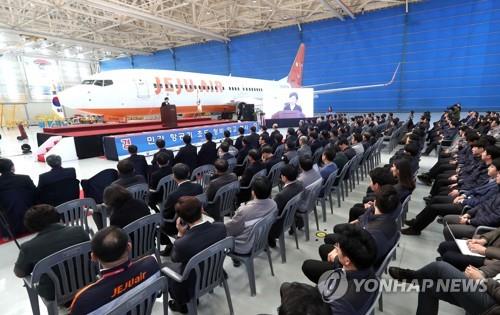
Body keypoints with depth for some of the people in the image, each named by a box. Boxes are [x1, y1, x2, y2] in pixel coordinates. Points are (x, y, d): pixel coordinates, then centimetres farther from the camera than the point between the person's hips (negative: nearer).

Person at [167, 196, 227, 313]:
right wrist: (185, 233, -5)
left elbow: (174, 259, -12)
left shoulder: (182, 244, -37)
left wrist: (180, 234, -17)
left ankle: (181, 304, 40)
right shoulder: (221, 227, -24)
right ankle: (193, 298, 42)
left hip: (192, 285, -4)